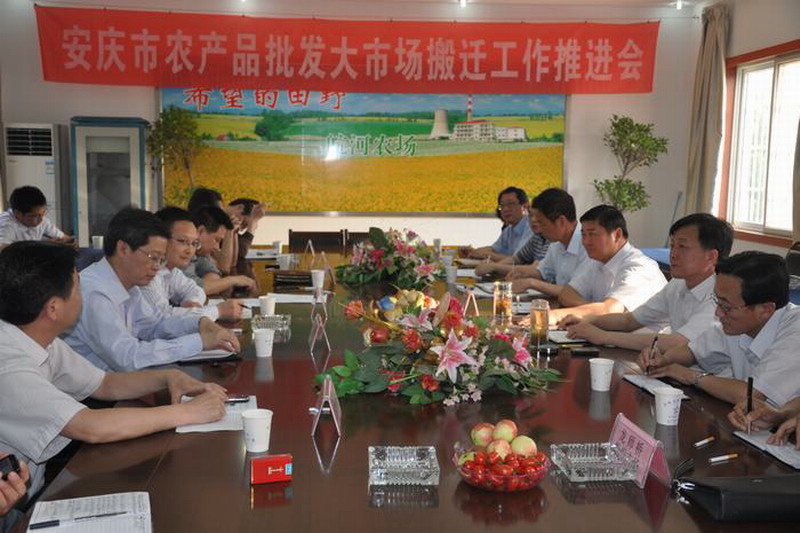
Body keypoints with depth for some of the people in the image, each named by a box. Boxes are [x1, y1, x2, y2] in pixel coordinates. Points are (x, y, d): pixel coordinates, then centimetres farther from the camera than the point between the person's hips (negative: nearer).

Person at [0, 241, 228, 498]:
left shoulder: (43, 342, -1)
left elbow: (105, 384, 8)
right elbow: (91, 428, -32)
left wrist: (168, 377, -10)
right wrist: (188, 412, -24)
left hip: (35, 491, 7)